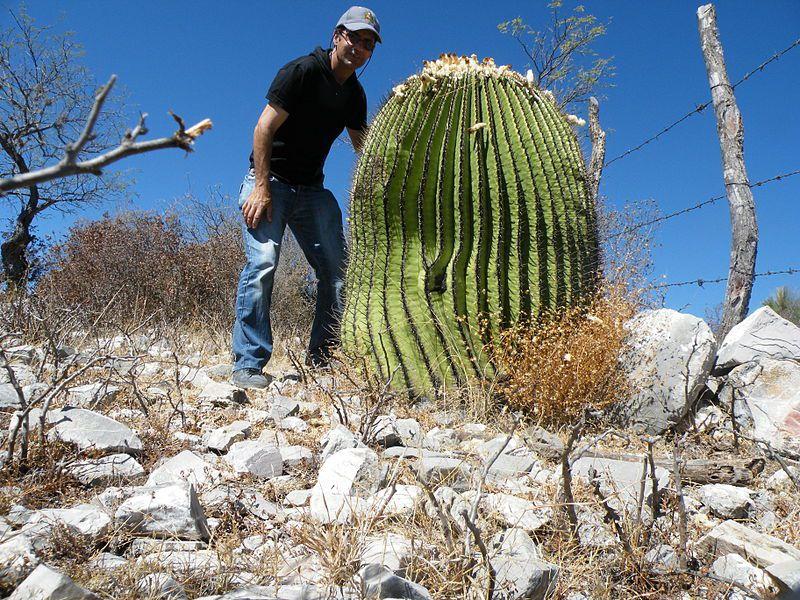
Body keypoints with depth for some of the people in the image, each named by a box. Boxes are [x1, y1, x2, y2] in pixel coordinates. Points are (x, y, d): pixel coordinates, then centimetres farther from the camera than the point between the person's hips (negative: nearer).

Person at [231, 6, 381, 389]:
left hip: (311, 189, 7)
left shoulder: (354, 95, 9)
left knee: (338, 269, -2)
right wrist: (262, 187, -24)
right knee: (263, 261, -22)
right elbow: (264, 128, -16)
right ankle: (248, 366, -17)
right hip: (271, 180, -7)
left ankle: (321, 360, 8)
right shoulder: (302, 71, -11)